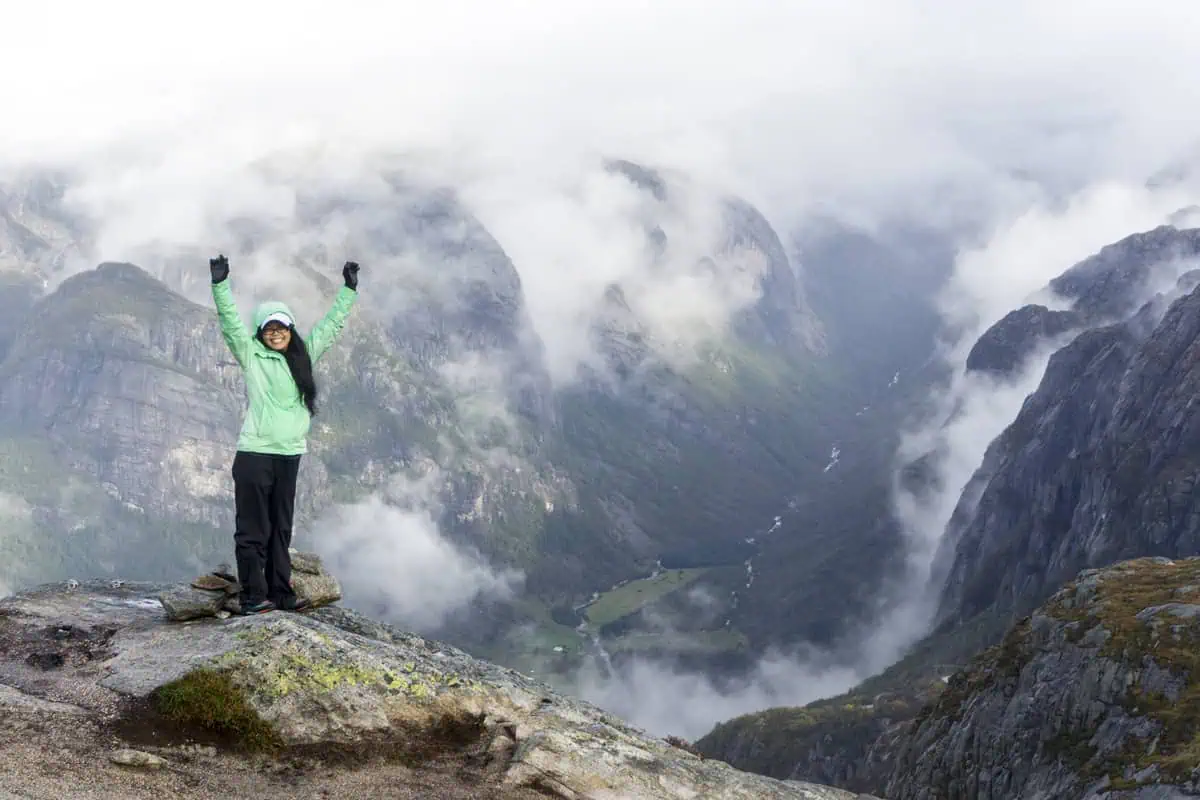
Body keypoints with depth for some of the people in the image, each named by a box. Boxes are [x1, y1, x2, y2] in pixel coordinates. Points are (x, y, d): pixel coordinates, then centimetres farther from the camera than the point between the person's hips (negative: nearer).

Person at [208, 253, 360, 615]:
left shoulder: (303, 356, 13)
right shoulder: (251, 356, 0)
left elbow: (330, 325, 19)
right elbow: (231, 323, -12)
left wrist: (348, 290, 19)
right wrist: (220, 285, -24)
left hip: (289, 454, 5)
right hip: (254, 453, -5)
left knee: (281, 529, 11)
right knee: (253, 529, -3)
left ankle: (280, 593, 16)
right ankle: (253, 596, 0)